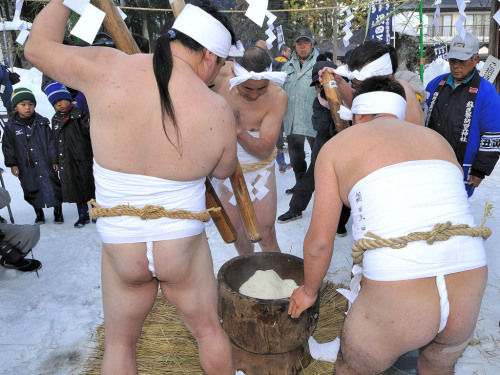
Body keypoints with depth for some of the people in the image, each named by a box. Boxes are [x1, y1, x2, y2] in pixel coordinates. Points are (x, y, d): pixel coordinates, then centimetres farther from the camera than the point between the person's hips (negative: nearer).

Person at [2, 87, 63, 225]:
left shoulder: (42, 122, -2)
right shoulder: (11, 126, -1)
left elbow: (51, 142, 1)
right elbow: (8, 146, 4)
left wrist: (54, 159, 0)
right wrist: (12, 164, 0)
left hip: (45, 164, -1)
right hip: (26, 167, 1)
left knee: (52, 186, 3)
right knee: (31, 190, 12)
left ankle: (58, 212, 21)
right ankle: (39, 214, 30)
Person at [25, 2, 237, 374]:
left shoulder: (107, 69, -15)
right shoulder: (219, 112, -16)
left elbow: (38, 47, 4)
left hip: (121, 248, 1)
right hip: (184, 248, 0)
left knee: (119, 341, 27)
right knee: (208, 330, 26)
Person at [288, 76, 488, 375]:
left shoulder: (337, 145, 6)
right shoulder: (439, 140, 18)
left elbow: (319, 241, 2)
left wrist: (309, 291, 20)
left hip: (395, 301, -4)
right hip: (470, 295, 5)